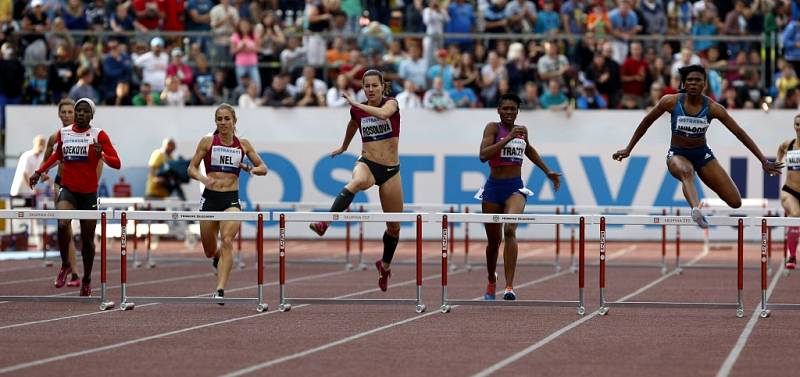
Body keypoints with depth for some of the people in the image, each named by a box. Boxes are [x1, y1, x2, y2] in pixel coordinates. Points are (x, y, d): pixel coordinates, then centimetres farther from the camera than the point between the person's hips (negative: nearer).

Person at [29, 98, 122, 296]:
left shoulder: (98, 135, -5)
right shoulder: (63, 133, 4)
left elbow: (116, 163, -10)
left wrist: (101, 155, -28)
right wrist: (39, 172, 20)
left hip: (89, 193, -1)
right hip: (68, 190, 1)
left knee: (87, 238, 7)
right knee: (62, 224, -27)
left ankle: (87, 279, 27)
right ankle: (65, 265, -4)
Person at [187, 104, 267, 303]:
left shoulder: (243, 144, 5)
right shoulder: (207, 142, 2)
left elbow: (263, 168, 12)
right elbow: (191, 168, 2)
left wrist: (251, 169, -10)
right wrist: (203, 179, -18)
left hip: (231, 199, -1)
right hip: (210, 197, 1)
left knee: (227, 242, -23)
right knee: (210, 252, 10)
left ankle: (220, 290, -28)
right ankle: (219, 258, 49)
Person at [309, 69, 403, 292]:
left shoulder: (391, 103, -5)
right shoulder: (357, 110, 4)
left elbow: (382, 114, -30)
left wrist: (355, 103, -23)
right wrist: (344, 147, 44)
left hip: (390, 169, 0)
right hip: (367, 163, 0)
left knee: (394, 226, 9)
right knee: (357, 182, -40)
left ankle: (385, 265, 34)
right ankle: (324, 224, -57)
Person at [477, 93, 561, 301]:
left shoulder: (522, 130, 9)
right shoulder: (493, 127, -5)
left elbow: (528, 150, 31)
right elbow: (483, 155, -21)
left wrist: (547, 171, 35)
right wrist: (508, 138, -25)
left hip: (515, 188, 1)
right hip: (494, 187, -1)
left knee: (510, 230, -24)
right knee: (494, 240, 11)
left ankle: (509, 286, -30)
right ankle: (491, 282, 39)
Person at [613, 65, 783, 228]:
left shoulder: (712, 108, -13)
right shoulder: (671, 102, -14)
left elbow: (739, 133, -10)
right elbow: (646, 122, 1)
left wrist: (764, 161, -11)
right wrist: (628, 149, 4)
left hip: (703, 154, 2)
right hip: (678, 154, -2)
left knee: (735, 202, -6)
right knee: (686, 172, -42)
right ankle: (696, 209, -68)